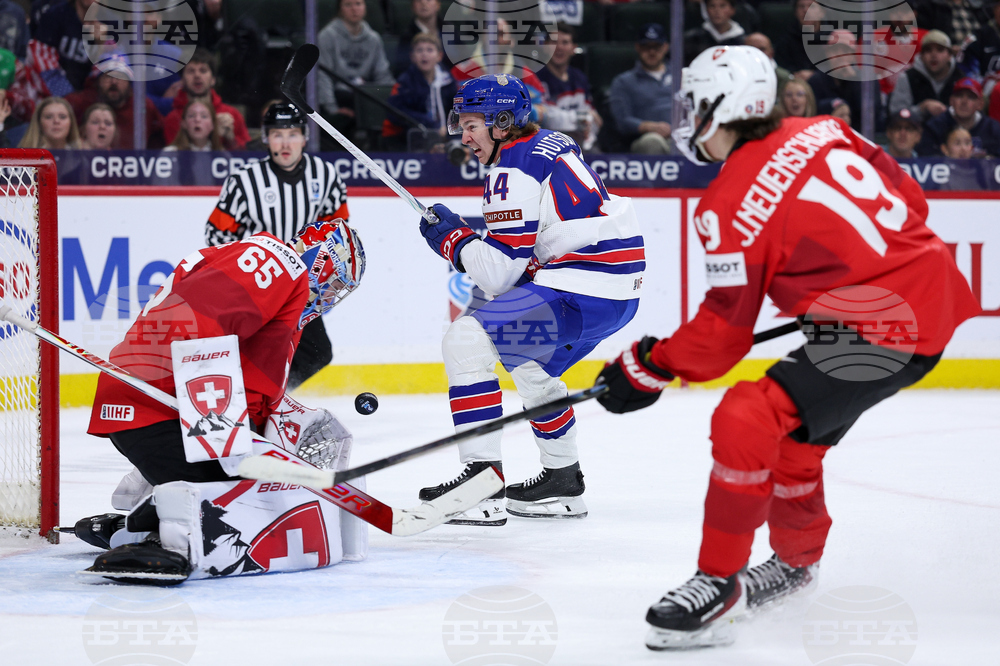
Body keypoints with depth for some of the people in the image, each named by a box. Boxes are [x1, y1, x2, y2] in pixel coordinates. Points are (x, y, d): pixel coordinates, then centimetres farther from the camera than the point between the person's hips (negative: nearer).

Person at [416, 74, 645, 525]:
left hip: (580, 293, -11)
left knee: (465, 341, -13)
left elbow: (500, 271, -14)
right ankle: (562, 482, 40)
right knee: (526, 363, 31)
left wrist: (450, 237, 0)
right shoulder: (550, 147, 18)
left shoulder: (513, 171, -12)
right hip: (616, 289, 11)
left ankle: (482, 484, -17)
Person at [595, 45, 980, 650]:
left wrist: (648, 368, 4)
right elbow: (909, 199, 14)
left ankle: (719, 582, -9)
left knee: (747, 422, -15)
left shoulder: (731, 207, -12)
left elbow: (724, 334, -8)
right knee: (790, 438, 23)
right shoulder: (824, 132, 7)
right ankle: (798, 559, 45)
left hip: (881, 329, -10)